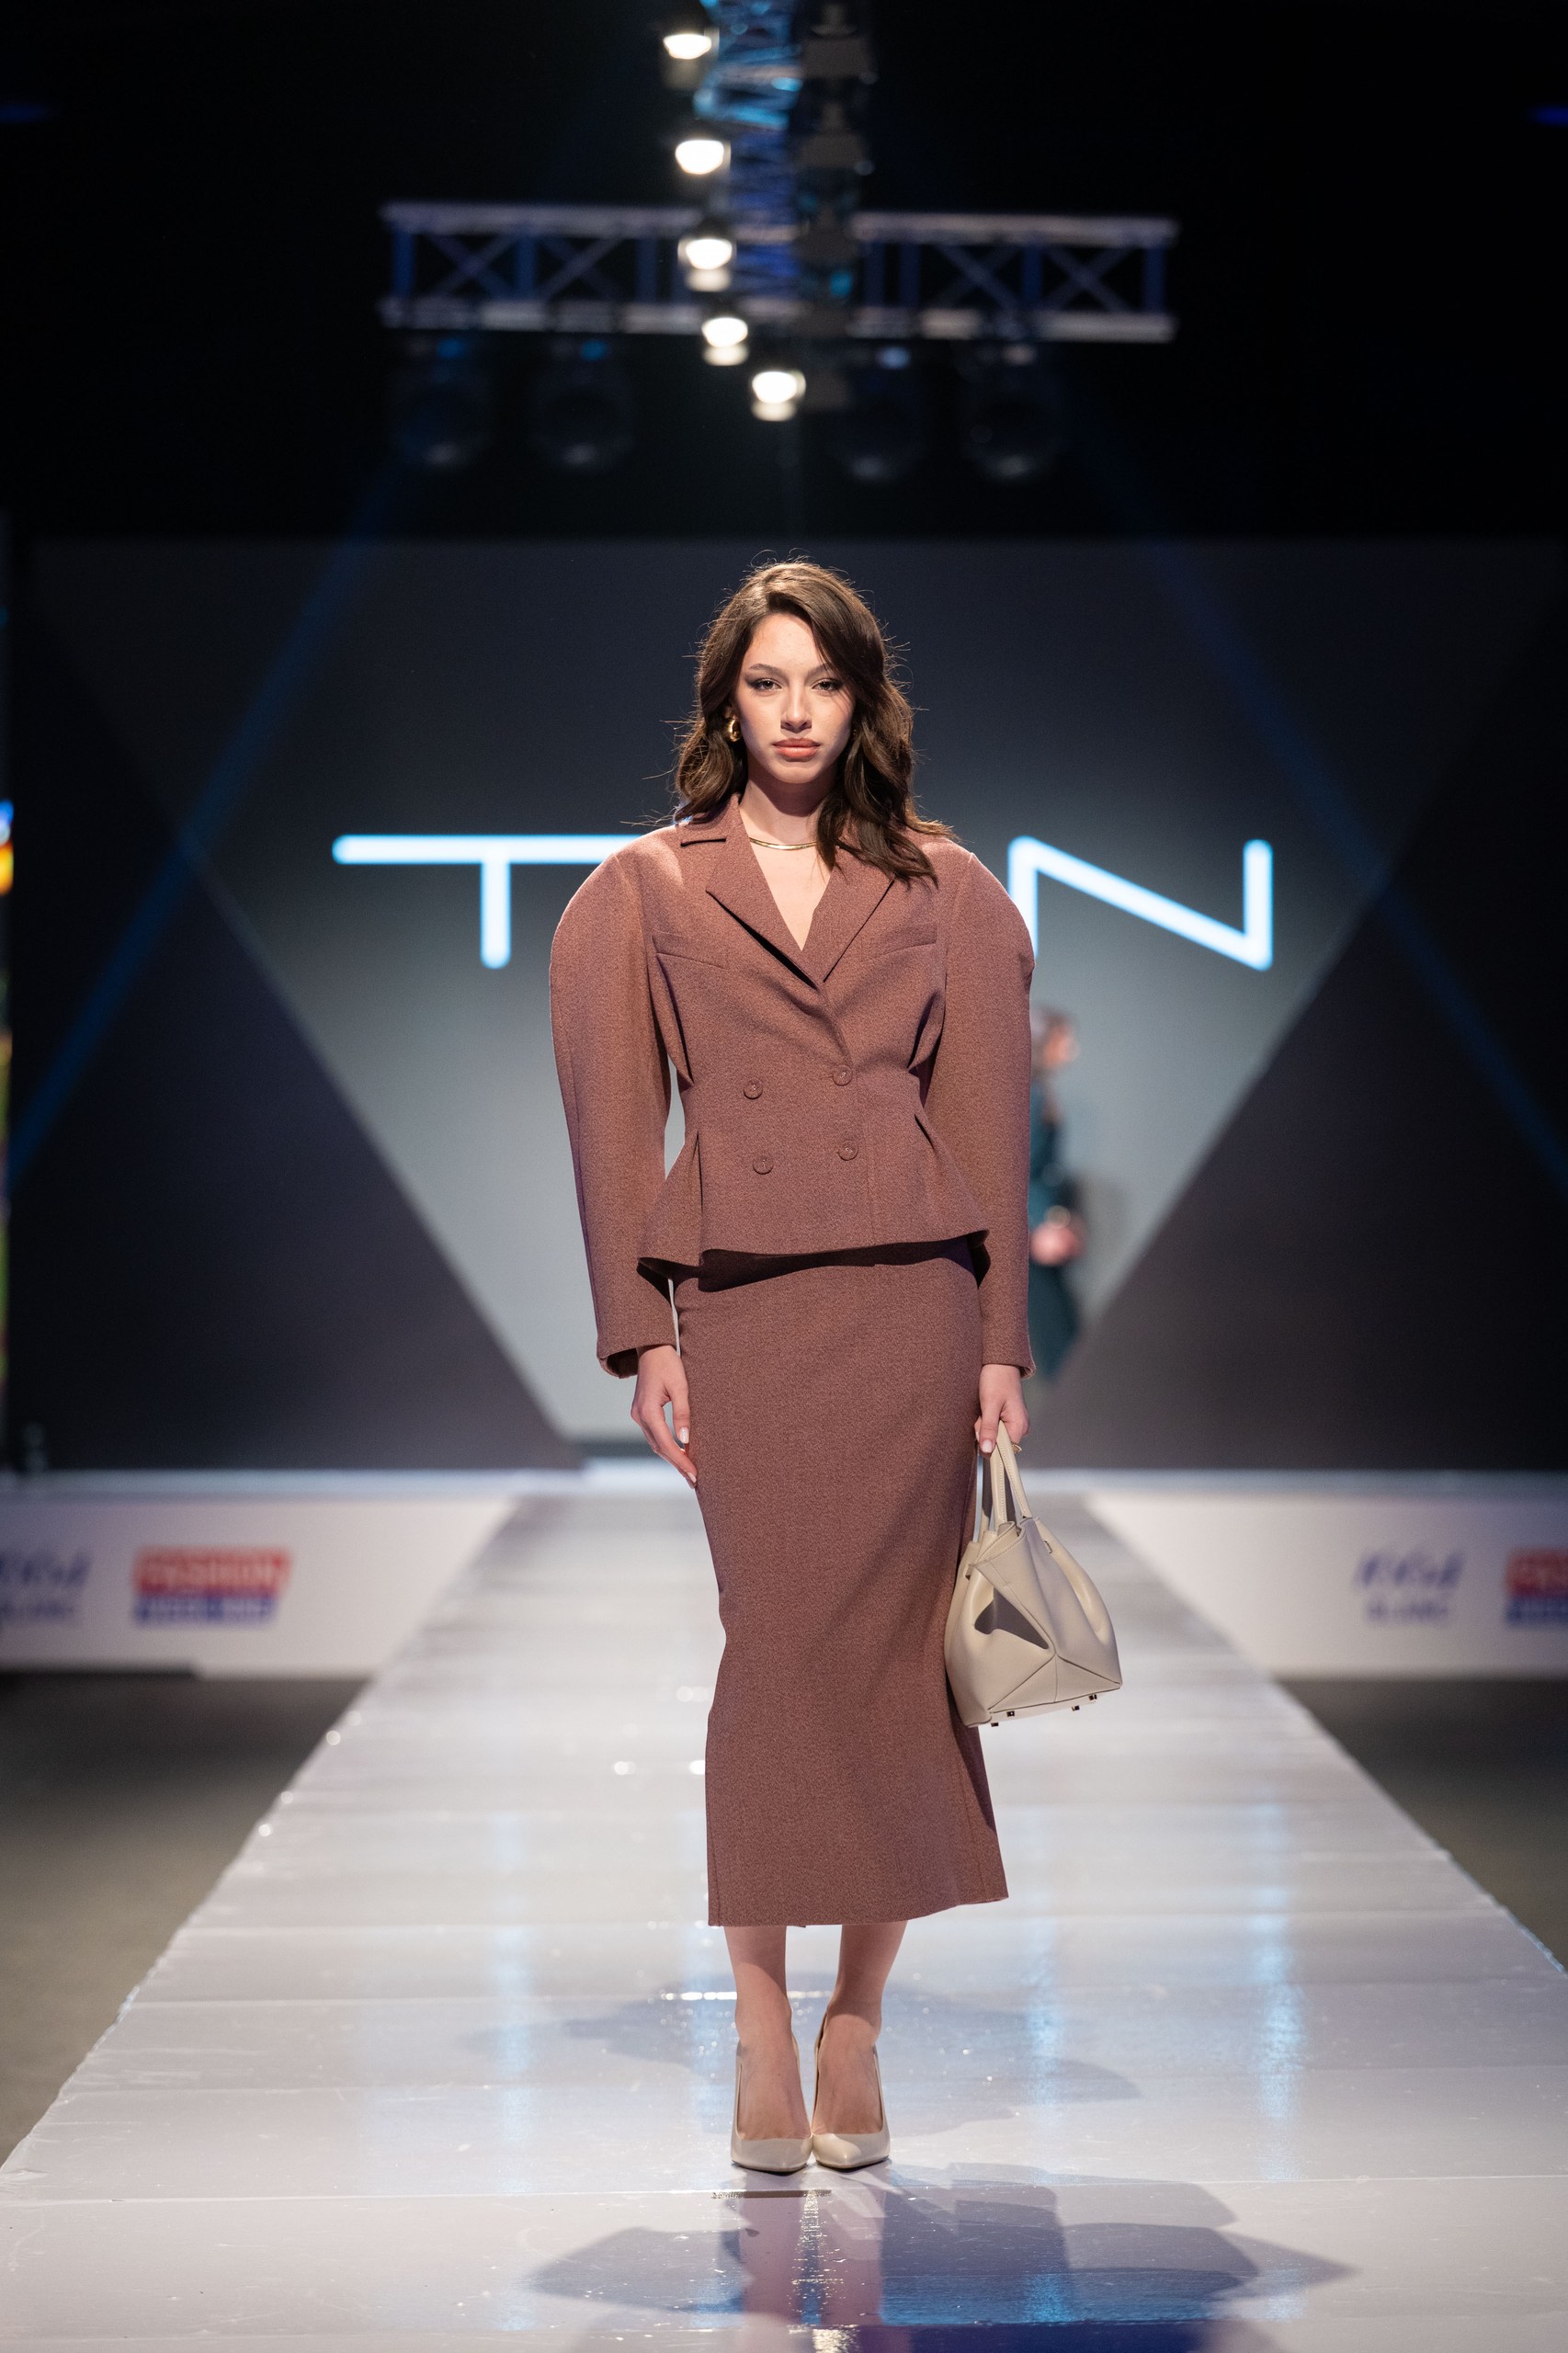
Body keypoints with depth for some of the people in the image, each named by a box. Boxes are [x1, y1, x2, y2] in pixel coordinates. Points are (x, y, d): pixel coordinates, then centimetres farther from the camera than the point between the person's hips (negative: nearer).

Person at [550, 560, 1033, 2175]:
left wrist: (1002, 1340, 4)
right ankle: (763, 2028, 5)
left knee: (890, 1653, 0)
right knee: (780, 1650, -4)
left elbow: (992, 1123, 10)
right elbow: (611, 1128, 6)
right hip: (746, 1304, -1)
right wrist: (642, 1340, -1)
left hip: (917, 1299, 1)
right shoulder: (641, 896, 10)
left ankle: (856, 2024, 11)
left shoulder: (944, 891, 12)